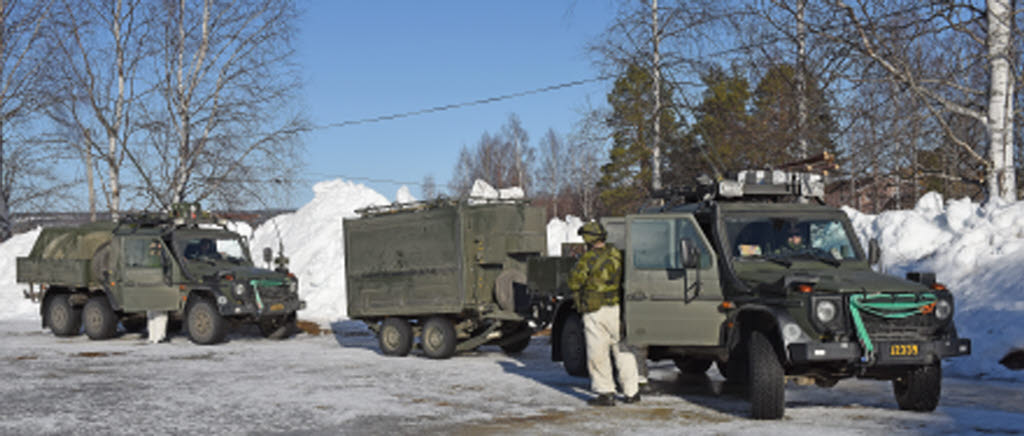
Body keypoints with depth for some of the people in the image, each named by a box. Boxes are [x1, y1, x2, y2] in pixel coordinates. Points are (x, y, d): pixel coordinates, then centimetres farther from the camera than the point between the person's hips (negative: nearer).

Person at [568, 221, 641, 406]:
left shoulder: (589, 258, -13)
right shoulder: (616, 254, 4)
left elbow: (574, 281, -10)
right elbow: (623, 279, 12)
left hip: (595, 312, -6)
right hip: (616, 308, 6)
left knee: (597, 354, 3)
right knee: (622, 351, 12)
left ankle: (605, 393, 5)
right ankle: (632, 391, 17)